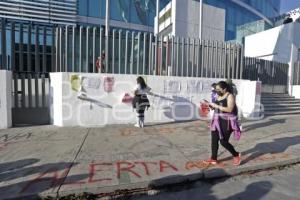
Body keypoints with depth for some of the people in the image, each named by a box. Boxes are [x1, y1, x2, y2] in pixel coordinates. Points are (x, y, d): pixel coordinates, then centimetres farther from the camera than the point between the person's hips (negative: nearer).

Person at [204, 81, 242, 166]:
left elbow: (229, 109, -24)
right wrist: (211, 105, -1)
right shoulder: (219, 96, 11)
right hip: (217, 122, 7)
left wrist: (216, 106, -24)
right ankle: (213, 159, 20)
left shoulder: (230, 96, -12)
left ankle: (236, 155, 25)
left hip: (226, 123, -7)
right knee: (214, 140, 7)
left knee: (223, 141, -1)